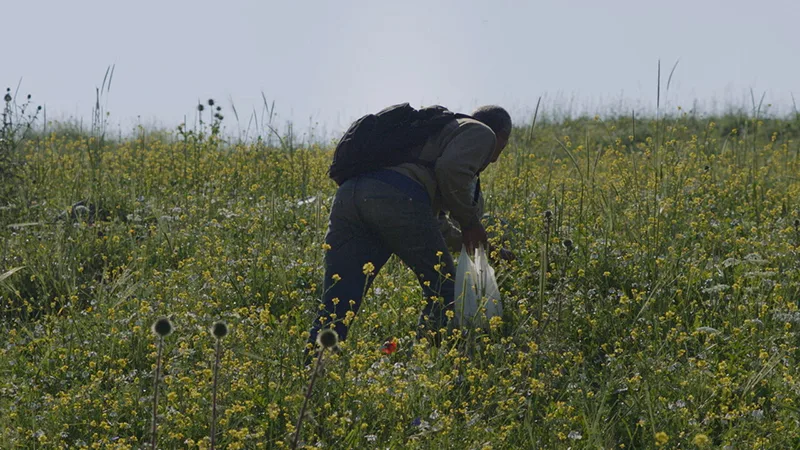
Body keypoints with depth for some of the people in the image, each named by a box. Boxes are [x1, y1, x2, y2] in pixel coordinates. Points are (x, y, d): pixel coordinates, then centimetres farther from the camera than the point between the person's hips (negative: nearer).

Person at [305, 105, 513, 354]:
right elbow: (451, 170, -5)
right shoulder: (482, 133, 18)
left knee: (334, 308, 3)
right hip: (397, 197, -7)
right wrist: (469, 219, 7)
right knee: (443, 289, 11)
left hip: (347, 195, 7)